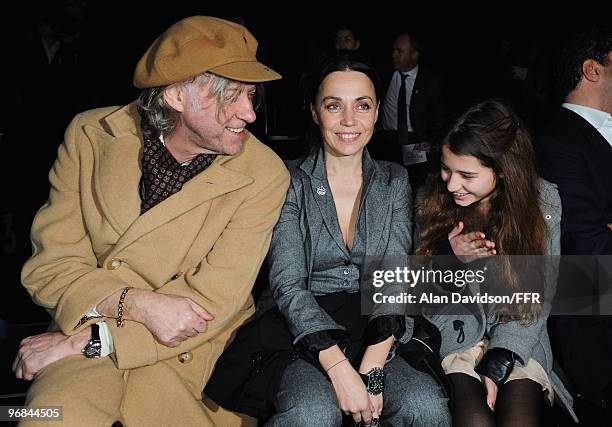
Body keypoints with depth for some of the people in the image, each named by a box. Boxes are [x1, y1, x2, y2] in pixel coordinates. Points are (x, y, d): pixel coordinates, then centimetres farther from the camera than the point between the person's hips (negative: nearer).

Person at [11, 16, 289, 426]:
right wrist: (138, 304, -23)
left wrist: (85, 340, -17)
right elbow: (49, 264, -4)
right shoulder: (91, 135, -6)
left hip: (189, 351, 2)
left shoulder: (263, 176, -12)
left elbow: (212, 302, -13)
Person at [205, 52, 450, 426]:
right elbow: (288, 285, -10)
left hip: (375, 336, 2)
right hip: (297, 334, -2)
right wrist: (340, 369, -23)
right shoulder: (291, 183, -1)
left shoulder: (395, 181, 8)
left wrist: (372, 367, -18)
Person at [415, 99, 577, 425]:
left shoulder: (543, 202, -6)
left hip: (516, 338, 1)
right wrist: (449, 259, -20)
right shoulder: (431, 200, -5)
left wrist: (496, 366, -13)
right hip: (452, 334, 0)